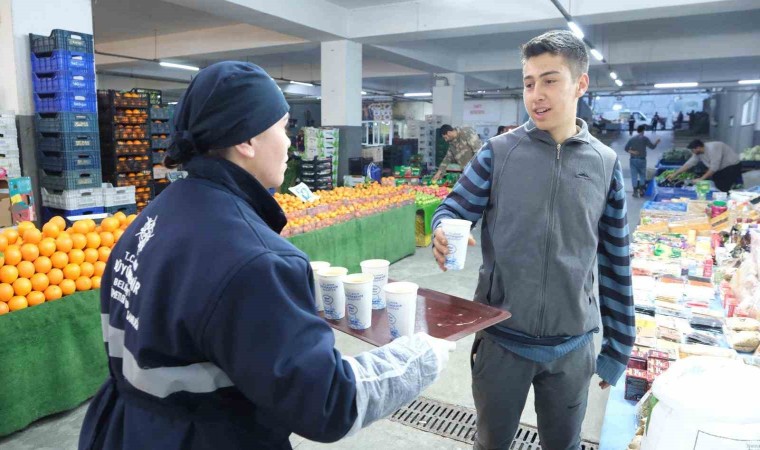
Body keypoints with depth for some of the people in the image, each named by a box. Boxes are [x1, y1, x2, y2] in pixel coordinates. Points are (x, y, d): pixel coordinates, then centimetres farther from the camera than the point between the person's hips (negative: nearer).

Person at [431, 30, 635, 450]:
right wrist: (444, 235, -28)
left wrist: (617, 348, 7)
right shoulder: (498, 152, -5)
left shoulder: (606, 165, -1)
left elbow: (615, 264, 4)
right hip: (500, 339, -1)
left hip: (573, 348, 2)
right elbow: (452, 210, -3)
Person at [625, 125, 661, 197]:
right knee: (642, 175, 10)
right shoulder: (644, 138, -4)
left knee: (634, 175, 3)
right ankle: (641, 191, 9)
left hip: (633, 159, 2)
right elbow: (652, 147, 0)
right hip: (642, 159, -2)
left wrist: (632, 152, -2)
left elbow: (626, 148, -1)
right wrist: (657, 142, 17)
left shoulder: (632, 139, 4)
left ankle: (635, 191, 2)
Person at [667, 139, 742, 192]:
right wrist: (674, 174, -2)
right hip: (721, 168, 8)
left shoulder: (712, 148, -32)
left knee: (724, 189, -16)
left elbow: (714, 167, -32)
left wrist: (701, 179, -27)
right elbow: (689, 163, 0)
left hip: (733, 165, -8)